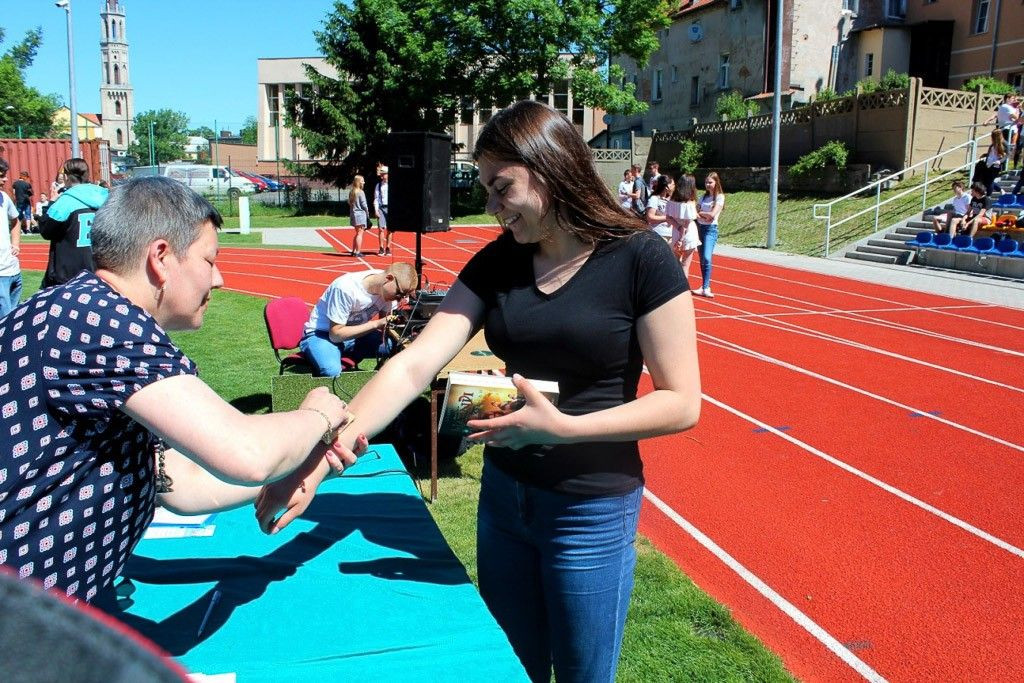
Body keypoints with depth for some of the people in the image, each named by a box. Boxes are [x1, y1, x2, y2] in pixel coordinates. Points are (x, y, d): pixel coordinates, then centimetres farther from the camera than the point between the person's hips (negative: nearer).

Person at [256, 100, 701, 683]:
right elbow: (413, 366, -12)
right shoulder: (497, 262, -2)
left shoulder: (640, 259, -16)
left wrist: (564, 427, -27)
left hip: (592, 512, -4)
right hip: (503, 497, 5)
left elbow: (682, 403, -15)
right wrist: (323, 454, -24)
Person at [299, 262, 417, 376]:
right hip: (323, 334, -6)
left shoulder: (388, 289, -11)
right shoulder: (346, 288, -30)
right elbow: (335, 334, -26)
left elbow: (386, 324, 0)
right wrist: (376, 324, -31)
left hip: (356, 333, 6)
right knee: (332, 371, -37)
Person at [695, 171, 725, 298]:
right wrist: (705, 216, -10)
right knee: (701, 259, 6)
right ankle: (704, 286, 11)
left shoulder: (719, 197, -4)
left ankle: (706, 288, -19)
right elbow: (696, 211, 8)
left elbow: (712, 214, -13)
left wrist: (700, 213, -1)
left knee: (706, 258, -18)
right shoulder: (704, 196, 15)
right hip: (699, 227, 6)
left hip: (711, 229, -6)